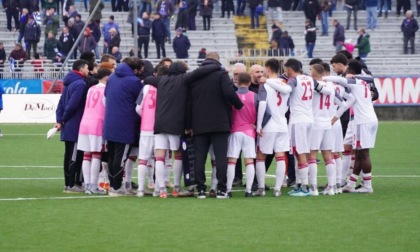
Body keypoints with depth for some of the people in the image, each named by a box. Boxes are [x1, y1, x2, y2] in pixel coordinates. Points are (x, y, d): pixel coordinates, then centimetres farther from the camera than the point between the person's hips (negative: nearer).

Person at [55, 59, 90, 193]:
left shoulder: (69, 83, 13)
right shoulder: (80, 84, -16)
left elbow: (61, 102, 11)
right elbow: (73, 105, -21)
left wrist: (59, 119, 3)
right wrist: (64, 119, -7)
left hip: (68, 127, 9)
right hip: (76, 126, -9)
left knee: (69, 155, 13)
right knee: (75, 156, -4)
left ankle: (68, 183, 17)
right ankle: (71, 185, -2)